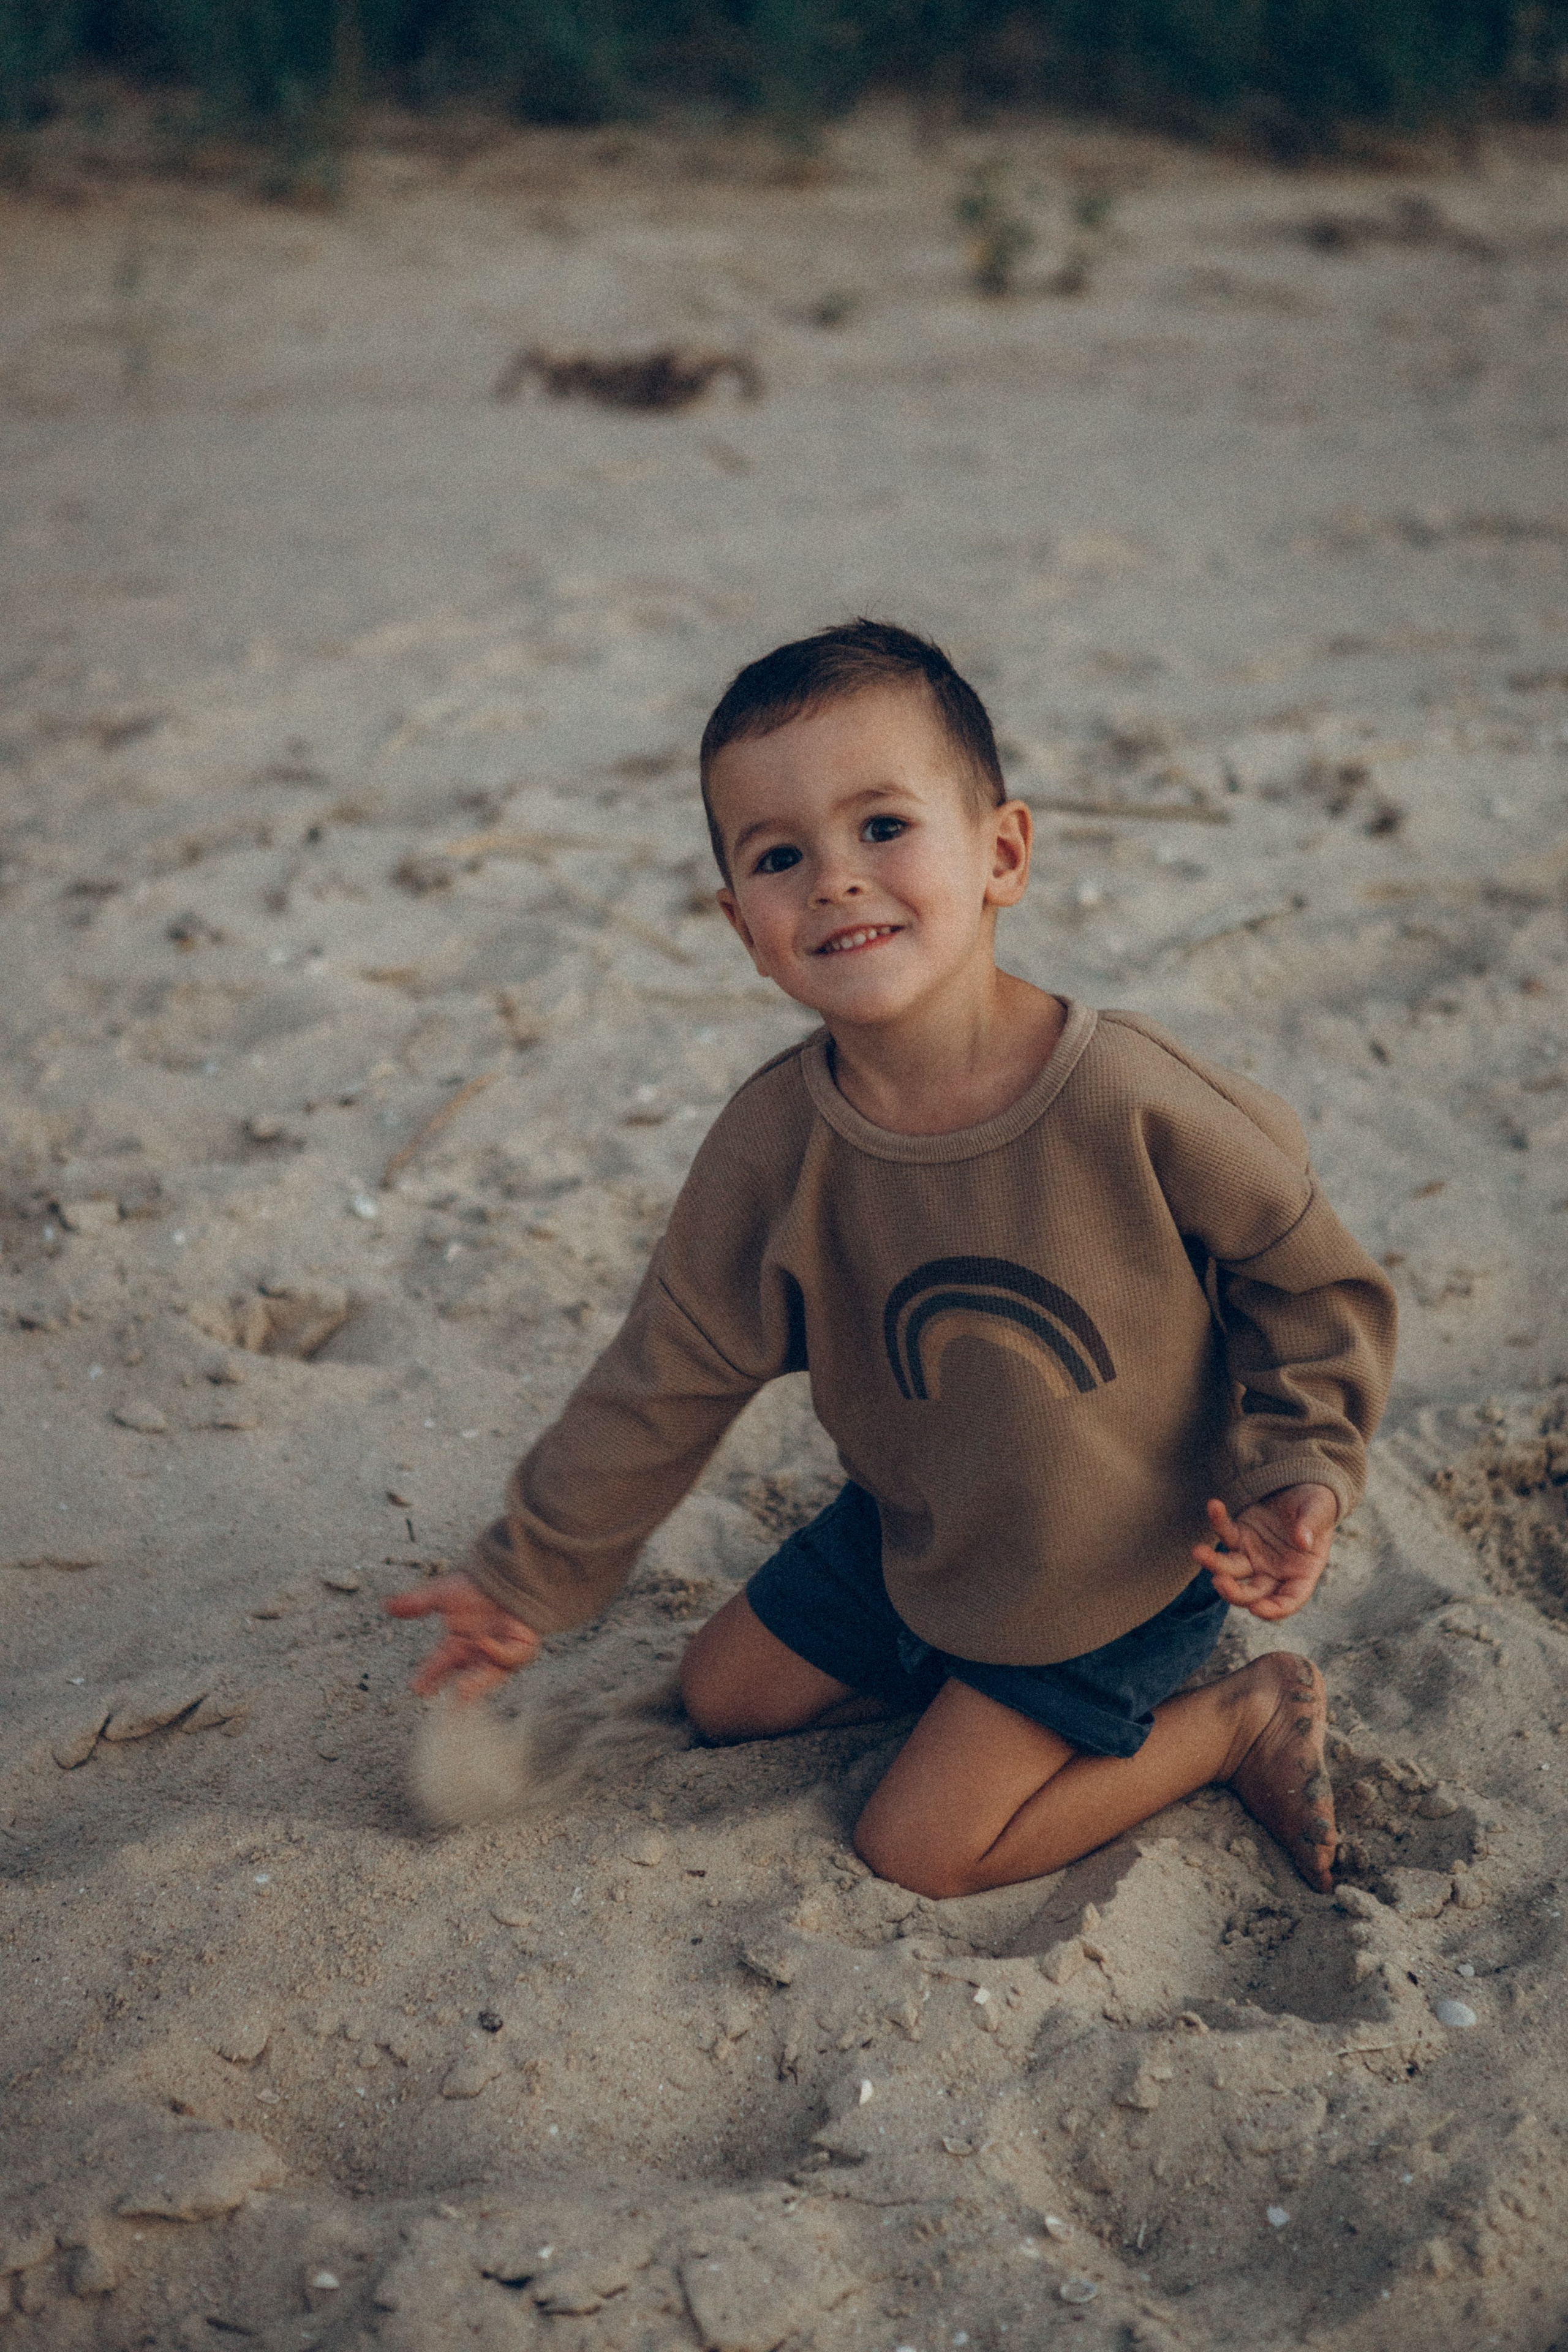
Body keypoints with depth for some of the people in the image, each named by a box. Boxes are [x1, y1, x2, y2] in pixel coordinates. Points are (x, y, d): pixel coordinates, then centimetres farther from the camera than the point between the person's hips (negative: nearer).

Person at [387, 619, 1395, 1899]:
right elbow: (665, 1380, -6)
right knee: (724, 1693, 14)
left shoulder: (1129, 1098, -30)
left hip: (1125, 1561, -5)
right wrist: (530, 1576, 0)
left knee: (922, 1842, -4)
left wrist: (1300, 1471, -23)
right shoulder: (772, 1147, -19)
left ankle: (1246, 1715, 12)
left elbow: (1312, 1280, -12)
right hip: (911, 1538, 5)